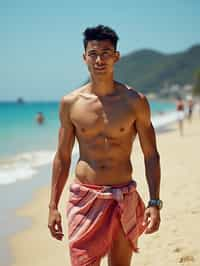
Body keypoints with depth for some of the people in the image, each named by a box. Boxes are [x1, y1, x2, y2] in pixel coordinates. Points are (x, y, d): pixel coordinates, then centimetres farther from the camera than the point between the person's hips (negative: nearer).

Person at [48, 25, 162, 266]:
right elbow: (62, 157, 7)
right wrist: (53, 206, 4)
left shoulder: (135, 101, -2)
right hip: (83, 197, 0)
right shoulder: (70, 103, 0)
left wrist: (154, 203, -6)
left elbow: (151, 156, 2)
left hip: (124, 198, 0)